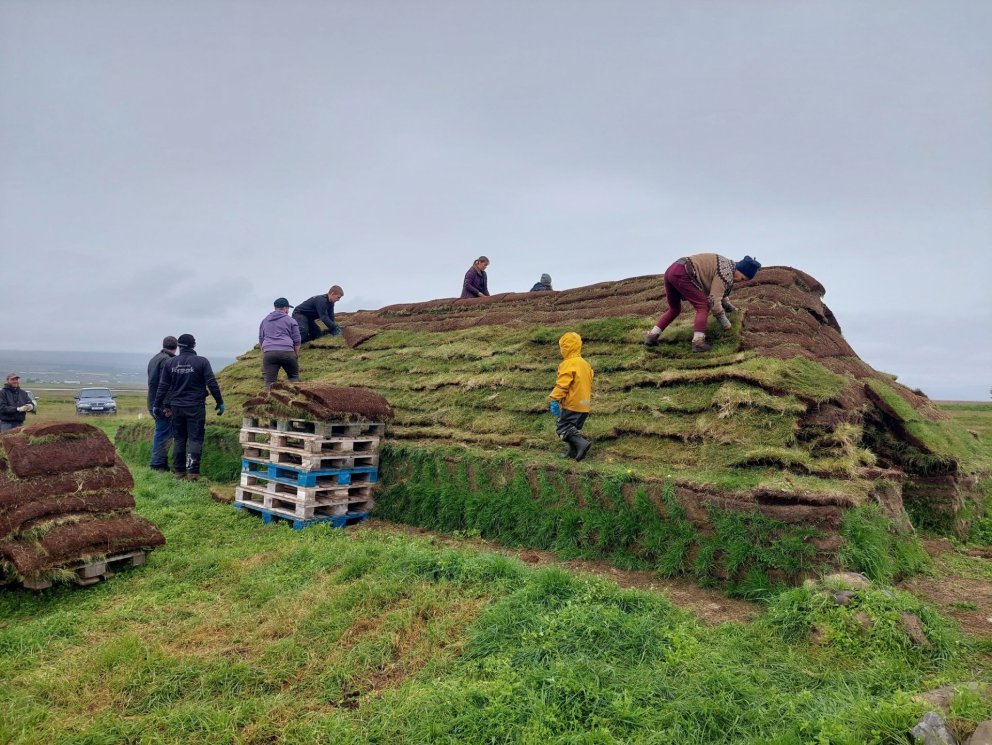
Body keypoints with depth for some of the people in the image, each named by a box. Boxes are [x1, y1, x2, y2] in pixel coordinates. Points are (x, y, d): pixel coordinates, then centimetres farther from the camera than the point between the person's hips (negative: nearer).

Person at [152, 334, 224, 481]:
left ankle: (179, 471, 15)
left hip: (177, 407, 4)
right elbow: (212, 384, -9)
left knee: (179, 439, 12)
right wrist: (220, 402, -1)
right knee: (195, 439, -1)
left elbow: (162, 386, 7)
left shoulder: (170, 363, 4)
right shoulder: (202, 362, -7)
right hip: (196, 407, -3)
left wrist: (157, 405, 14)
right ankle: (192, 471, -7)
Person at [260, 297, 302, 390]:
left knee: (269, 382, -4)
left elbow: (261, 340, 27)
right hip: (287, 351, -2)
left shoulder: (264, 321, 25)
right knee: (294, 376, 14)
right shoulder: (291, 320, 11)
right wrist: (296, 355, 15)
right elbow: (297, 340, 7)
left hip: (268, 353, 2)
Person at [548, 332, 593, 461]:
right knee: (571, 427, 18)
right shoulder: (585, 363, 14)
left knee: (563, 428, -7)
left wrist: (554, 400, -17)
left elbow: (562, 385, -20)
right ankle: (573, 451, 15)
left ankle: (581, 443, -22)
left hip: (571, 405, -9)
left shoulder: (568, 364, -14)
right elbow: (589, 384, 22)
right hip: (584, 405, 9)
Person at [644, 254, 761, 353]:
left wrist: (729, 307, 46)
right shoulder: (727, 274, -6)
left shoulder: (726, 265, 23)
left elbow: (718, 291, 39)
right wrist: (725, 322, 0)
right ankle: (698, 342, -12)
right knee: (703, 306, -3)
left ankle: (652, 335, 13)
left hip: (671, 270, 10)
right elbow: (713, 300, -10)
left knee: (674, 309, 22)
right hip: (682, 274, -10)